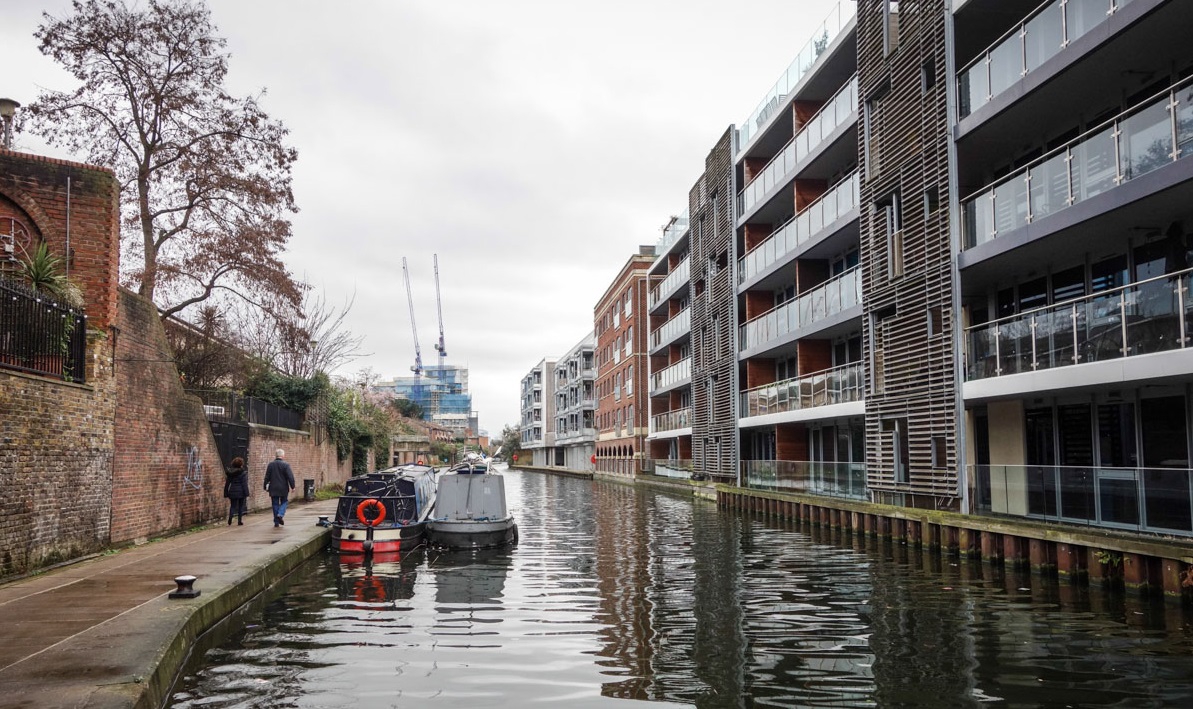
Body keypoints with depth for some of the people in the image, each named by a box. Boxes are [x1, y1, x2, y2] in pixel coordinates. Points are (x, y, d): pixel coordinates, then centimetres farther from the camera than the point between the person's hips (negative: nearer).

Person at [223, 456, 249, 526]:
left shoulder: (230, 473, 3)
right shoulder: (242, 473, -10)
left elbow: (227, 484, 7)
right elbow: (244, 484, -12)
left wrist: (226, 494, 13)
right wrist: (246, 494, -9)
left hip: (232, 492, 3)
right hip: (241, 492, -3)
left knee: (232, 506, 11)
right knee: (240, 506, 9)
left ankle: (230, 515, -18)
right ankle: (239, 520, 9)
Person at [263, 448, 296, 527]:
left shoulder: (270, 465, 1)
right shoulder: (285, 465, -10)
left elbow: (267, 477, 5)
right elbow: (290, 477, -13)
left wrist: (266, 487, 13)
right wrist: (292, 486, -5)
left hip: (273, 489, 3)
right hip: (283, 488, -3)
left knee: (275, 504, 9)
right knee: (284, 502, 14)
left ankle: (276, 522, 9)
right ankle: (280, 514, -11)